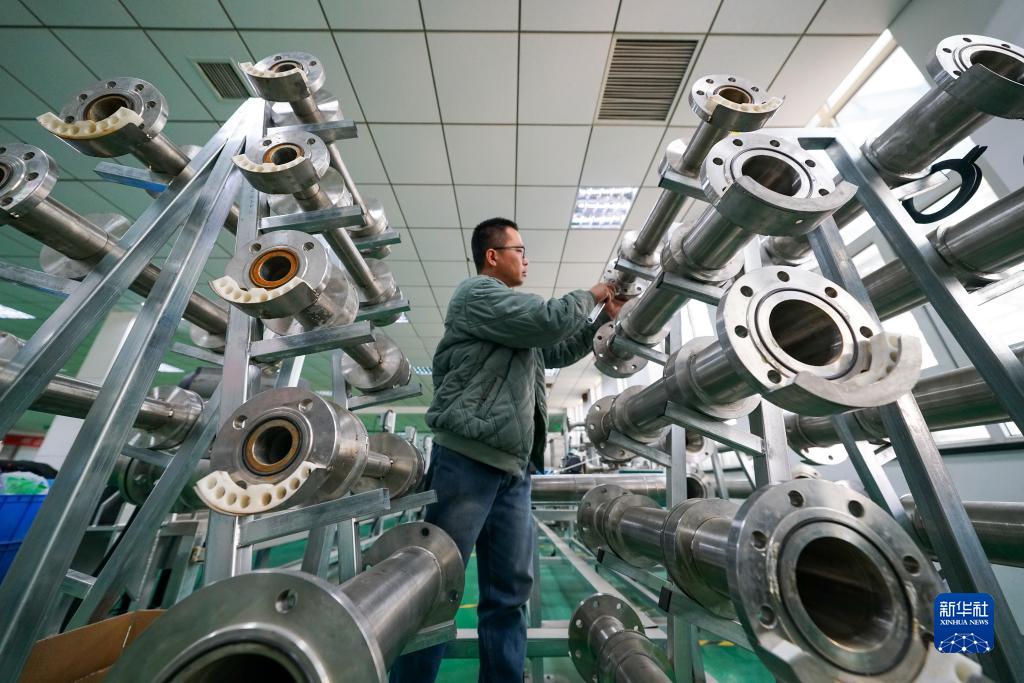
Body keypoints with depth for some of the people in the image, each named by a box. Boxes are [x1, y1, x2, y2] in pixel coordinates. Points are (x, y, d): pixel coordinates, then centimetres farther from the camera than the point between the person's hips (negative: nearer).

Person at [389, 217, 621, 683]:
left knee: (510, 589, 12)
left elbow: (558, 351, 29)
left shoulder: (519, 327, 25)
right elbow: (549, 321, -14)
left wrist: (603, 321, 21)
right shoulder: (476, 293, -4)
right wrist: (589, 295, 5)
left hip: (513, 468, 9)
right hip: (467, 458, -9)